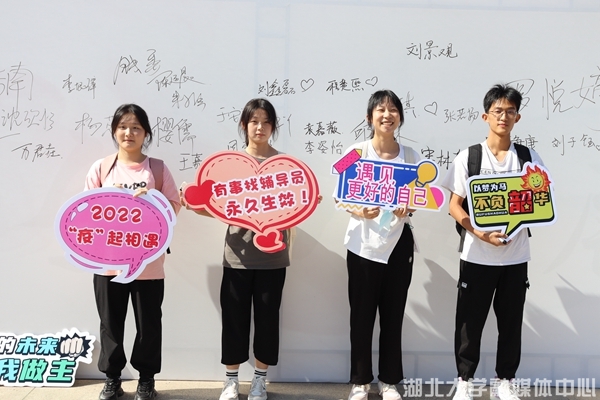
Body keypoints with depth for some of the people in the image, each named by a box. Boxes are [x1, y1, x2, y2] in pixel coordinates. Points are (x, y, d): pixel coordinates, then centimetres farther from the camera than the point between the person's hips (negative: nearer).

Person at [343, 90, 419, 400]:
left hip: (398, 243, 2)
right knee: (362, 315, 5)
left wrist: (407, 208, -15)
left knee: (393, 315, 10)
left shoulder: (410, 156, 3)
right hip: (364, 244, -2)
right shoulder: (356, 152, -4)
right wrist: (360, 211, -23)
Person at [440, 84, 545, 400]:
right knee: (470, 320, 6)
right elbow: (454, 206, -3)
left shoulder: (528, 157, 4)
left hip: (516, 256, 2)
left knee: (511, 320, 11)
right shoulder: (468, 156, -2)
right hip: (477, 256, -2)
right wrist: (479, 232, -18)